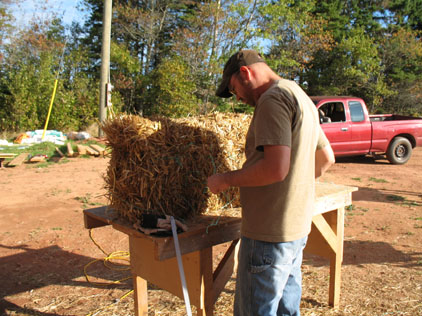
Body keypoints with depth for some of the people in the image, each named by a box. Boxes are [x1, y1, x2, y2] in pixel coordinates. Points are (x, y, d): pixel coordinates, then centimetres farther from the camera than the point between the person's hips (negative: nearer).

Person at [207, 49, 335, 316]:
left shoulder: (273, 98, -15)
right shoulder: (301, 97, 17)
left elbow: (276, 168, -27)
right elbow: (326, 159, 23)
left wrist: (227, 179, -15)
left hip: (269, 234, -10)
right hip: (298, 227, 10)